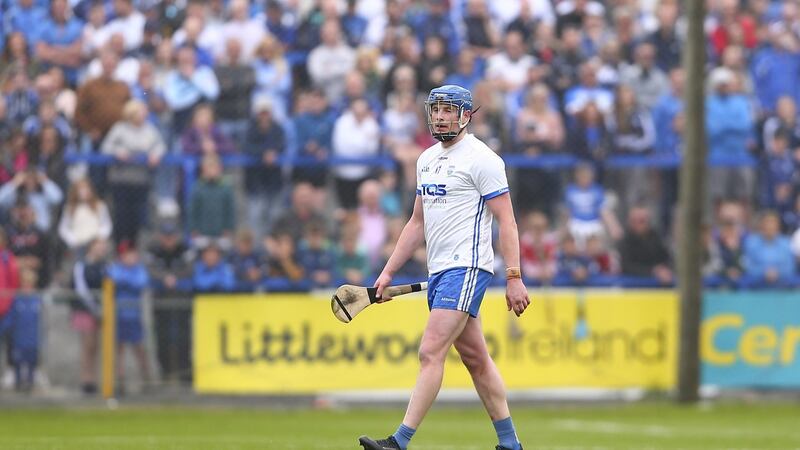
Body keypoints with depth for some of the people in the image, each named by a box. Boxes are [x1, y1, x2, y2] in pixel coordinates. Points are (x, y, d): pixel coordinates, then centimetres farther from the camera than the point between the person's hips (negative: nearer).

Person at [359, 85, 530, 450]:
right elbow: (418, 223, 23)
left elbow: (506, 221, -11)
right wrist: (388, 273, 18)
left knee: (431, 352, -16)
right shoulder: (428, 159, 17)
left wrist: (514, 278, -18)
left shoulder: (481, 158, -8)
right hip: (439, 271, 9)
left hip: (467, 268, -9)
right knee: (475, 358, 11)